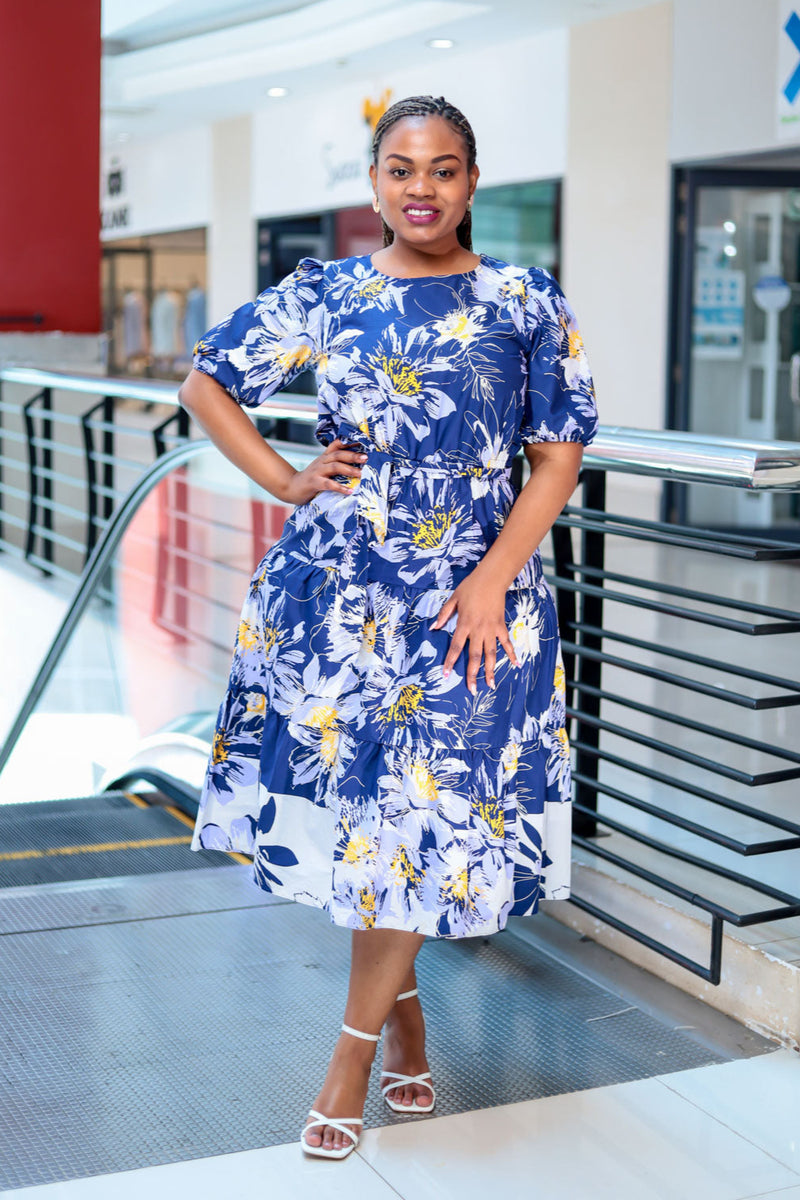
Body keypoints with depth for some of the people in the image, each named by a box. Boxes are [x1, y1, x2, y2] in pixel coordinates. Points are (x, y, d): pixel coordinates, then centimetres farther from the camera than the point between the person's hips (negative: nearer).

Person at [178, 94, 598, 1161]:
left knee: (421, 814, -1)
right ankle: (404, 1015, 28)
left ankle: (355, 1051, 15)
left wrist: (491, 580, -11)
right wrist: (287, 482, 4)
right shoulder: (323, 296, 5)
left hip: (467, 602, -1)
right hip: (333, 591, 2)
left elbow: (559, 457, -1)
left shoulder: (527, 306, 2)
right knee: (349, 802, 6)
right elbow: (208, 384, 15)